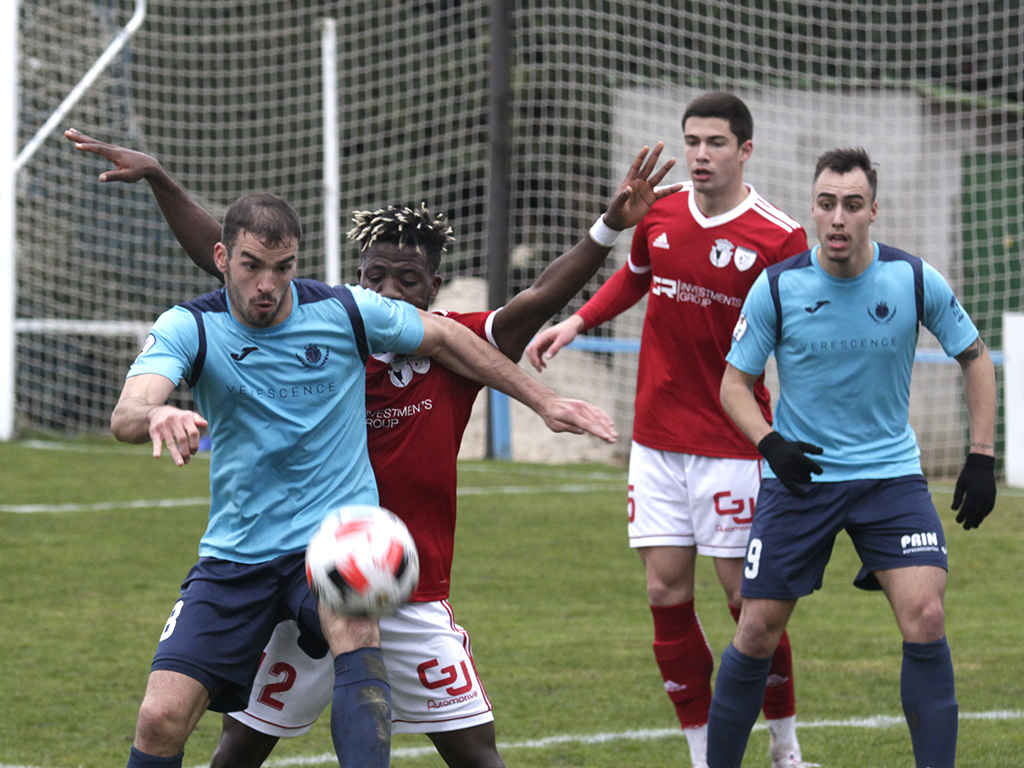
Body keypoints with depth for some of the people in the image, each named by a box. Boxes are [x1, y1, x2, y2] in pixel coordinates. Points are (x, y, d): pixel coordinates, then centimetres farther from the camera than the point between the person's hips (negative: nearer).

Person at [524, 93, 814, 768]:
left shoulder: (780, 239, -10)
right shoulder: (659, 215, 4)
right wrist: (577, 323, 18)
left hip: (731, 444, -5)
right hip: (657, 435, 5)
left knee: (747, 594, -2)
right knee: (666, 592, 2)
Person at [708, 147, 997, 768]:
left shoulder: (915, 280, -8)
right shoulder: (776, 288, -10)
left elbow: (976, 358, 6)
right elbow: (736, 383, 0)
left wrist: (982, 458, -1)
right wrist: (770, 442, -19)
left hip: (891, 472, 0)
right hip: (800, 476, 0)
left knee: (925, 617, -17)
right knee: (759, 631, 0)